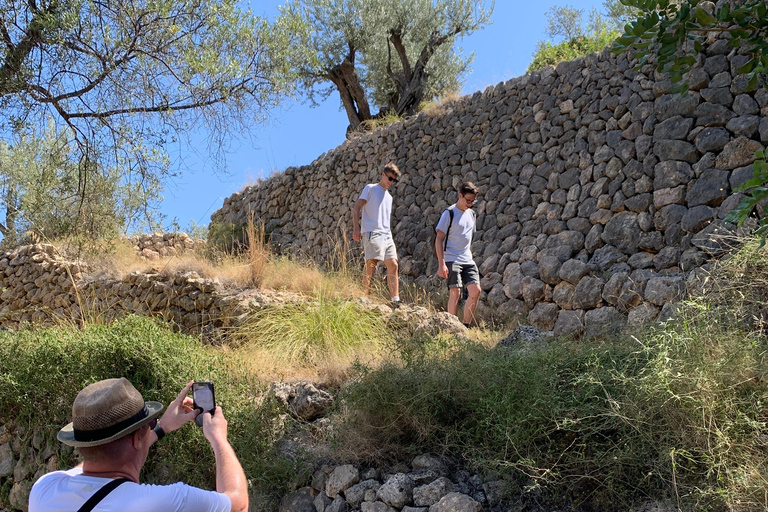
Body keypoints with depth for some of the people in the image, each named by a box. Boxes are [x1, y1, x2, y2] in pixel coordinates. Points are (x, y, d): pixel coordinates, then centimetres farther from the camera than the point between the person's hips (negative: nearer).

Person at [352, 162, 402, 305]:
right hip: (372, 233, -7)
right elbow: (356, 208, -3)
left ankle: (396, 300, -5)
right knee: (371, 266, -13)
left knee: (393, 265, -3)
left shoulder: (389, 196, 25)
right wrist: (356, 228, -14)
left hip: (387, 235, 7)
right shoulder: (370, 188, 5)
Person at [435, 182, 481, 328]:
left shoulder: (471, 214, 14)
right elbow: (439, 239, -10)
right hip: (451, 260, -6)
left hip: (468, 260, 6)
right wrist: (441, 264, -16)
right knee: (455, 292, -11)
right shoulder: (449, 213, -7)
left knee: (475, 290, -5)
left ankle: (465, 326, 6)